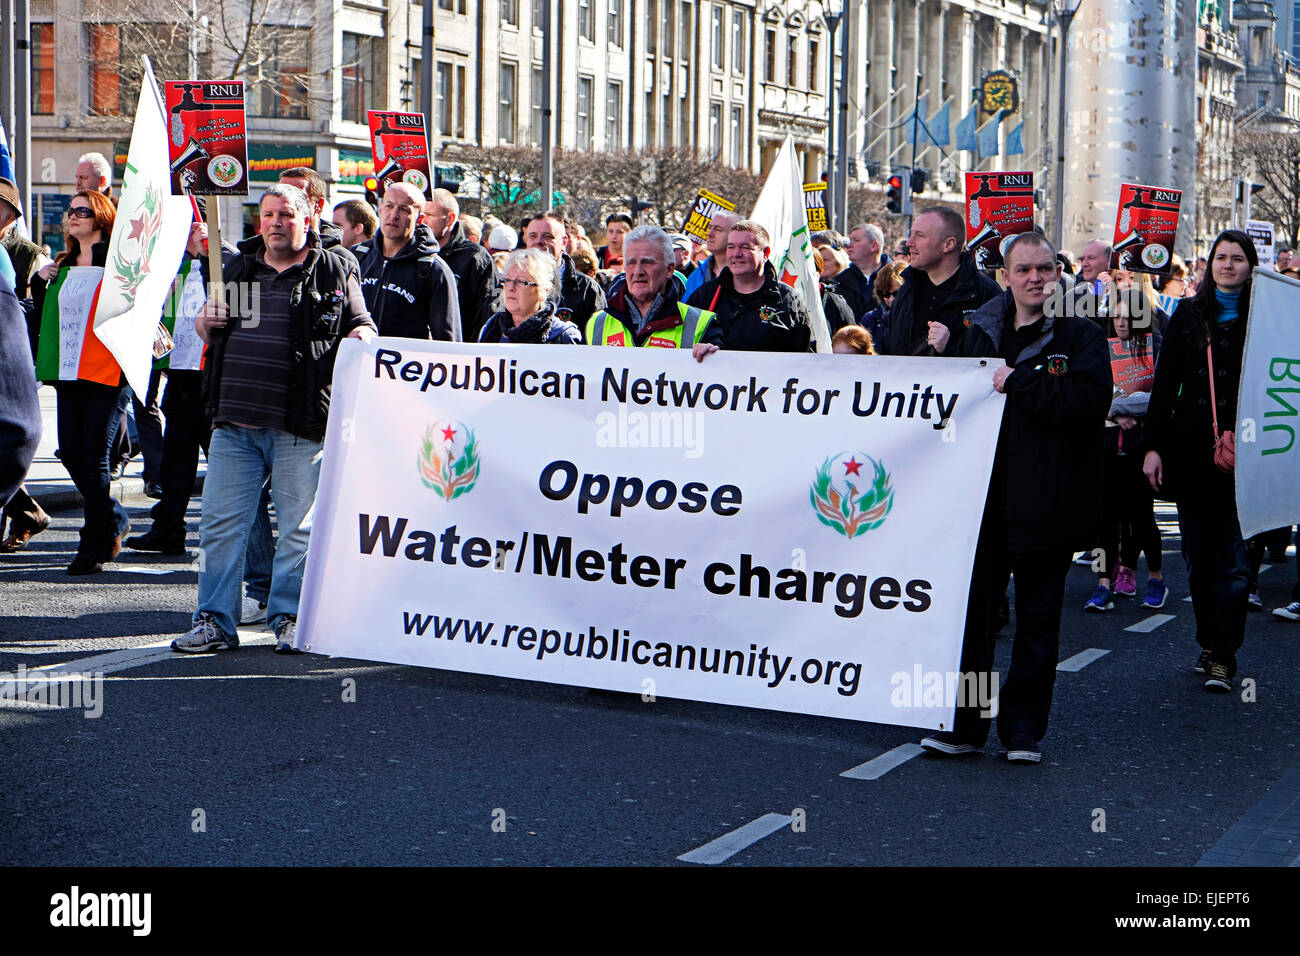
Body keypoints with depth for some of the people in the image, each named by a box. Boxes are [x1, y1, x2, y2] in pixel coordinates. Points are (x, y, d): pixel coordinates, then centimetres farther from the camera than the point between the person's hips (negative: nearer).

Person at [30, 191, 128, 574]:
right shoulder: (63, 266, 17)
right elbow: (46, 316, 20)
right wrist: (39, 283, 8)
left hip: (107, 371, -7)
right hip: (70, 371, 7)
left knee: (94, 457, -7)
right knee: (71, 454, 7)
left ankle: (94, 547, 0)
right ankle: (114, 521, 28)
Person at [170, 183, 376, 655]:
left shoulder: (334, 271, 6)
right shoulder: (237, 270, 17)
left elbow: (359, 324, 8)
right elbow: (207, 332, 26)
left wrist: (361, 336, -15)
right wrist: (205, 322, 2)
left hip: (300, 425, -3)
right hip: (234, 421, 4)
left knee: (298, 527, 2)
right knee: (220, 524, 3)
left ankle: (290, 619, 14)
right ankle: (214, 621, 10)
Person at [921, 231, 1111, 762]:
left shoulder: (1080, 335, -2)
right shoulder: (981, 331, 11)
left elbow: (1091, 399, -18)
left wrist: (1018, 382, -18)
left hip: (1046, 498, -3)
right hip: (984, 494, 3)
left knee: (1038, 616, 6)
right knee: (973, 607, 4)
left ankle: (1023, 728, 16)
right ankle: (963, 724, 13)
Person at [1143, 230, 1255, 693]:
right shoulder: (1189, 314, 9)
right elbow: (1165, 383, 7)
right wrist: (1154, 446, 0)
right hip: (1192, 452, 3)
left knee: (1233, 559, -4)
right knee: (1199, 556, 9)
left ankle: (1223, 655, 0)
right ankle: (1210, 643, 20)